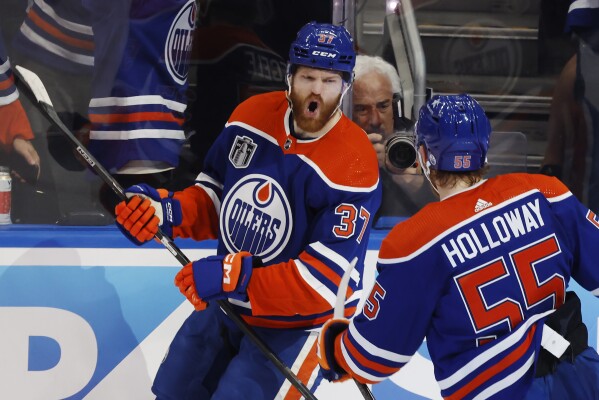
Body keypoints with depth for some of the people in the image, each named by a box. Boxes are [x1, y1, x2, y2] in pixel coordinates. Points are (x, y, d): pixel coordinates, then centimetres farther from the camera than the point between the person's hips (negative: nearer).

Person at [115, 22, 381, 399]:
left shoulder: (353, 165, -26)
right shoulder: (252, 116, -7)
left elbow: (327, 279, -29)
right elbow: (215, 195, 8)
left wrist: (235, 277, -36)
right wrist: (168, 212, -13)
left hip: (299, 322, -7)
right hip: (228, 305, 7)